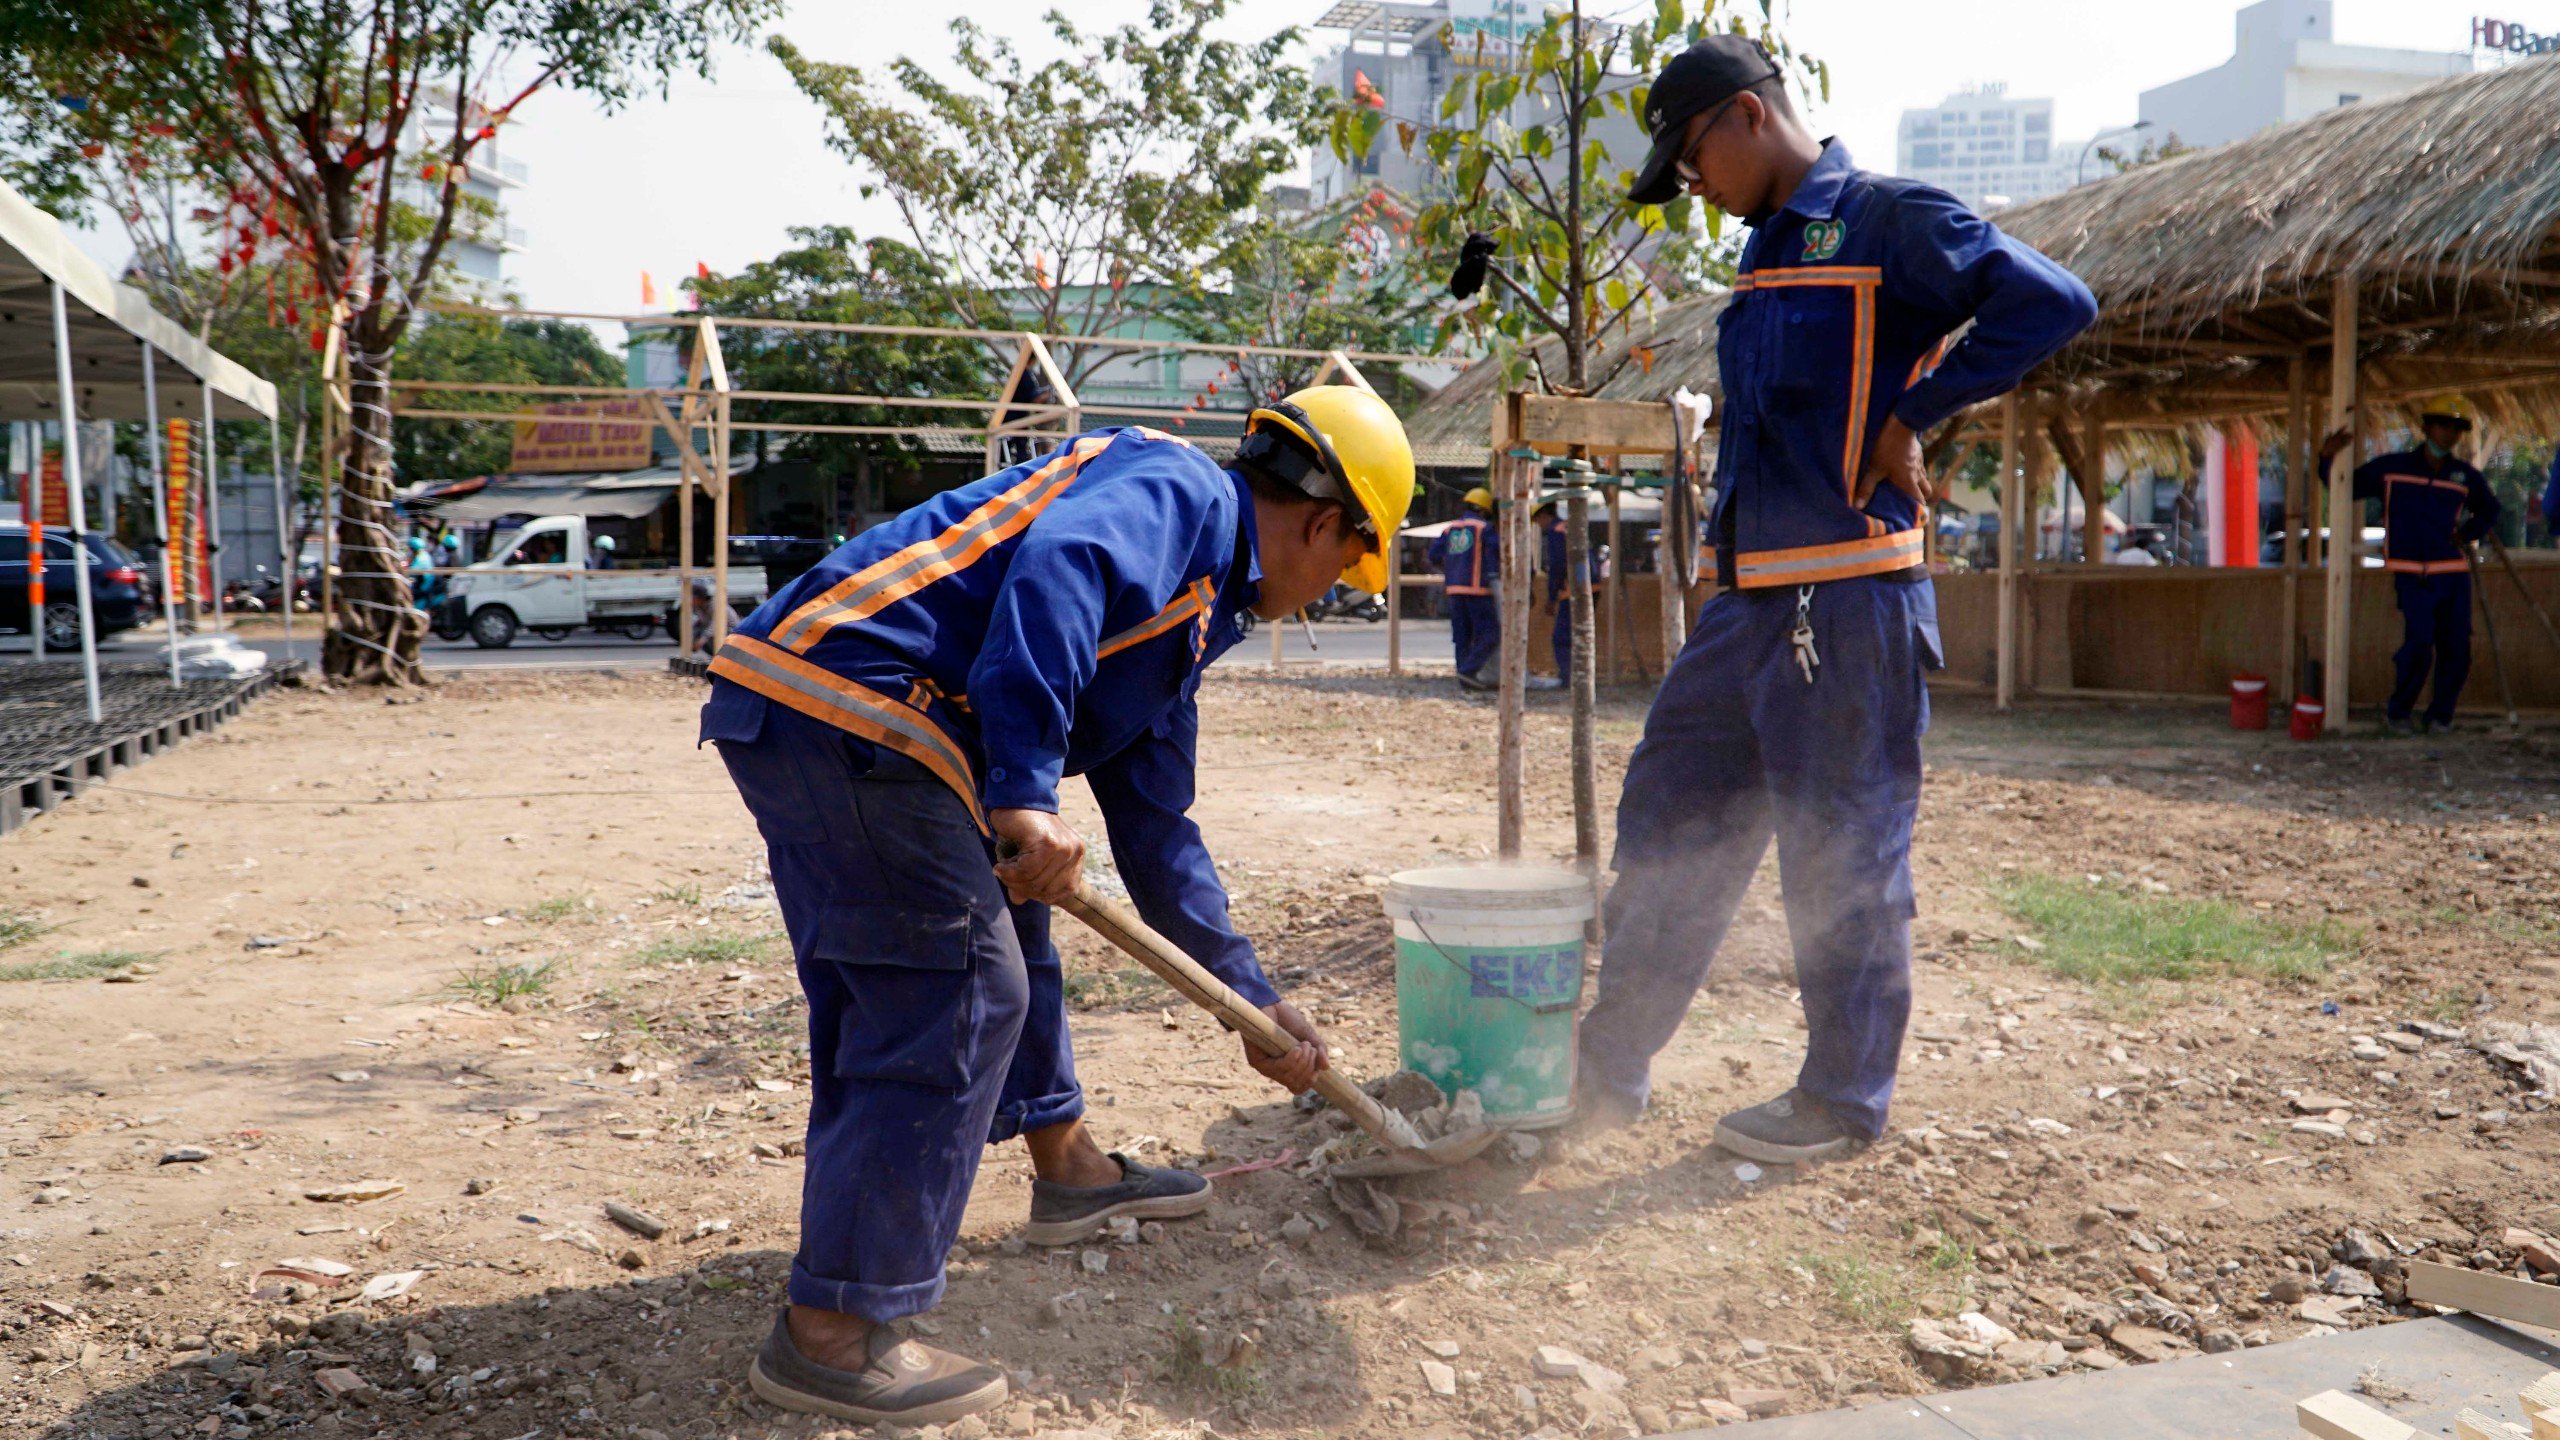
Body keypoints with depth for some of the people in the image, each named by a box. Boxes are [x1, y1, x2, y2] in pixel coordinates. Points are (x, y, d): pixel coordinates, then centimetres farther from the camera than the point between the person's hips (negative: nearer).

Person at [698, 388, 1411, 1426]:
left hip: (796, 716, 11)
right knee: (955, 997, -8)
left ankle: (1065, 1165, 41)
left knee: (1002, 910, 25)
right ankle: (831, 1332, 0)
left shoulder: (1196, 609, 26)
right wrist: (1026, 794, -32)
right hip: (845, 707, -11)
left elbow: (1155, 831, 30)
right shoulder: (1177, 492, -2)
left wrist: (1253, 1001, 31)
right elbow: (1058, 564, -26)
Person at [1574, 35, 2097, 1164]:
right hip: (1746, 603, 9)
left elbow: (2050, 302, -17)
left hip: (1847, 605, -9)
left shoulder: (1887, 220, -8)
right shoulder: (1764, 252, 17)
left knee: (1842, 857, 2)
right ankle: (1609, 1073, 22)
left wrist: (1914, 419, -14)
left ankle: (1845, 1101, 18)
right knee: (1666, 827, 11)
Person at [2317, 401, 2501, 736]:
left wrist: (2466, 534, 9)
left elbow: (2489, 510, 26)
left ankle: (2440, 716, 20)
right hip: (2413, 575, -3)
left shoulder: (2466, 476, 9)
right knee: (2419, 643, -17)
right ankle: (2397, 713, 1)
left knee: (2457, 651, 2)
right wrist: (2328, 459, -7)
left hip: (2454, 574, 4)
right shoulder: (2391, 468, 3)